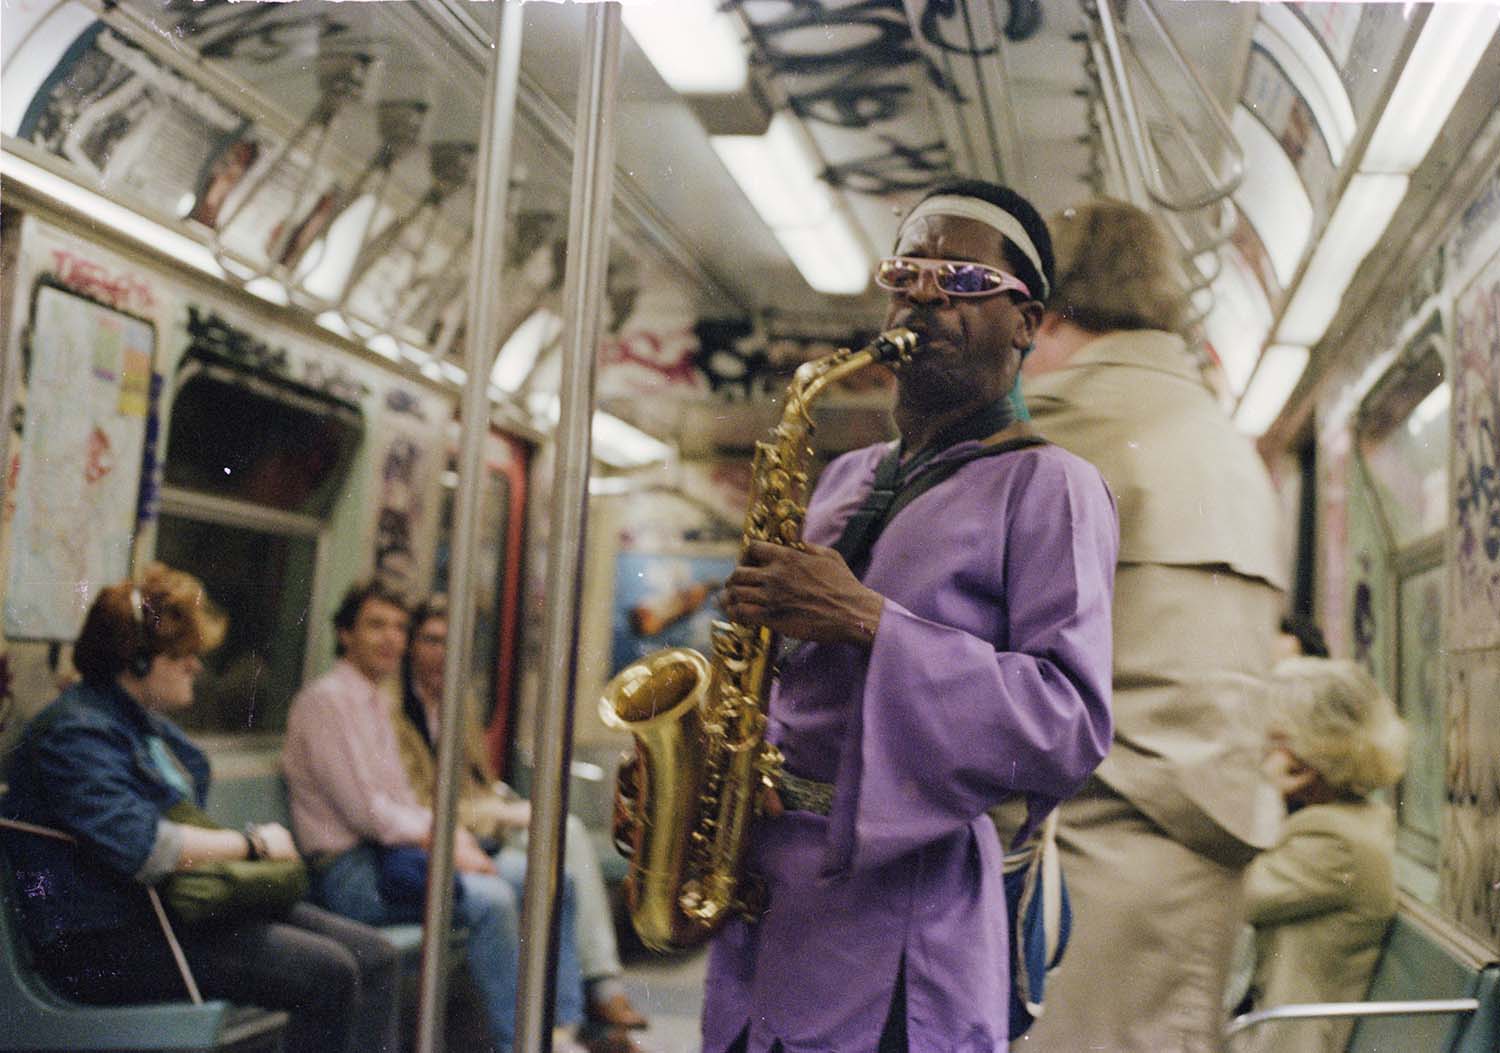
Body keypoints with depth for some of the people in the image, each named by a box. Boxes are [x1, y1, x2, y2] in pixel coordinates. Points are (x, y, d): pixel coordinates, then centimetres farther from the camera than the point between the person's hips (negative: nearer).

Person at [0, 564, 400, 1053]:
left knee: (374, 956, -5)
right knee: (328, 973, -24)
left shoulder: (148, 720, 18)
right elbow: (141, 847, -26)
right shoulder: (76, 732, -14)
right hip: (106, 941, -10)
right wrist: (253, 842, -14)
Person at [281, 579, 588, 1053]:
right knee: (490, 899, -31)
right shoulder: (325, 700, -9)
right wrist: (443, 844, -14)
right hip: (349, 871, -9)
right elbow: (361, 809, -16)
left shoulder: (377, 703, 21)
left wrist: (454, 834, 1)